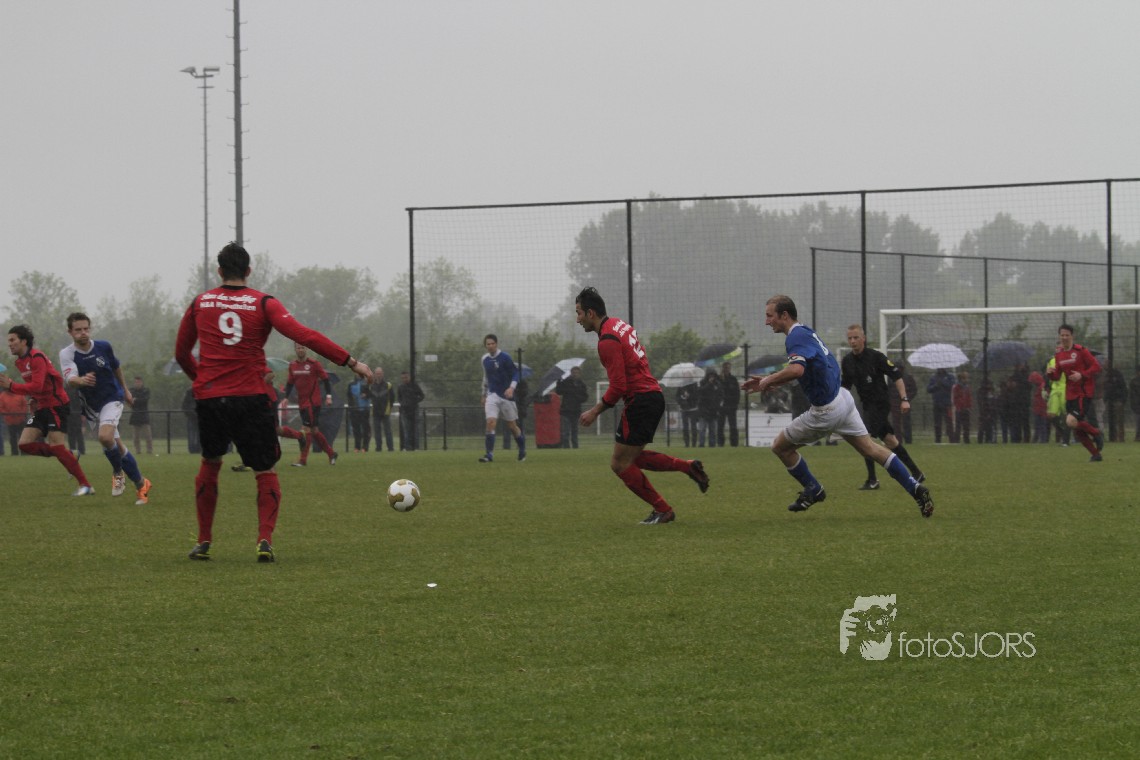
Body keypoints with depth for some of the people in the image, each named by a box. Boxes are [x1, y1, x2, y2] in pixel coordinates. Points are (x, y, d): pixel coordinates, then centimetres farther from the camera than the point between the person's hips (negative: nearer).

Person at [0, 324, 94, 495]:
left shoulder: (36, 358, -17)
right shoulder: (19, 362, 12)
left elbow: (37, 386, -26)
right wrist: (32, 401, 5)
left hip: (56, 405, -9)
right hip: (41, 408, 9)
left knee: (56, 446, -15)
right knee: (25, 444, -4)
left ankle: (85, 485, -10)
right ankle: (68, 457, 9)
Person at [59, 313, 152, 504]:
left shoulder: (103, 347, -8)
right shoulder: (67, 354, -12)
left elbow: (117, 368, 12)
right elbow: (69, 380, -29)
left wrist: (125, 390, 21)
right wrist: (81, 380, -51)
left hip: (112, 398, -2)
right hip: (91, 405, 2)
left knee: (105, 436, -25)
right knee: (117, 445, 6)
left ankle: (118, 472, -1)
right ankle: (140, 484, 21)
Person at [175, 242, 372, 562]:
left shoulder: (199, 304, 7)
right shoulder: (263, 304, -1)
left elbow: (181, 353, 15)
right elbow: (303, 336, -12)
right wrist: (350, 362, -11)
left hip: (209, 398, 2)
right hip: (252, 399, -2)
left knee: (210, 464, 23)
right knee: (266, 472, 9)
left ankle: (203, 542, 21)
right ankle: (265, 540, -10)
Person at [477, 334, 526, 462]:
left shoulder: (505, 357, -8)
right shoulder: (484, 359, 8)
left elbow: (515, 373, -10)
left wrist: (512, 387, -26)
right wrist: (484, 395, 25)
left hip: (506, 395, -3)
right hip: (492, 395, 3)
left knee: (512, 426, 7)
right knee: (491, 422, -16)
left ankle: (522, 451, 29)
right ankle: (489, 454, -17)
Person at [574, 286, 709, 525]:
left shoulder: (607, 340, -17)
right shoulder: (620, 325, 13)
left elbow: (618, 387, -20)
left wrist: (595, 411, -10)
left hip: (640, 402, -10)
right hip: (654, 395, 10)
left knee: (620, 464, -1)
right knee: (633, 458, 18)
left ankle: (662, 510, 3)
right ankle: (689, 467, 9)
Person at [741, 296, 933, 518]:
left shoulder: (796, 337, -19)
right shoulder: (805, 331, 11)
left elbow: (796, 370, -38)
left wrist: (769, 380, -21)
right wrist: (768, 381, 20)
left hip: (826, 411, -9)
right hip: (842, 398, 9)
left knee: (781, 446, 8)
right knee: (870, 448, 12)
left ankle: (812, 490, 21)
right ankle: (915, 488, 6)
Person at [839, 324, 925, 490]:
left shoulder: (876, 357, -14)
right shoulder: (847, 361, 5)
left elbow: (896, 375, -13)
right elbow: (845, 386, 16)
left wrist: (904, 399, -20)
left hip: (880, 404, -7)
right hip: (867, 406, 7)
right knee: (890, 441, 13)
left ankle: (872, 481, -10)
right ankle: (916, 473, 25)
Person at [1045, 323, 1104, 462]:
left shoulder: (1081, 351, -9)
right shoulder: (1058, 354, 10)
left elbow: (1096, 367, -9)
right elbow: (1057, 376, 16)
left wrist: (1082, 375, -21)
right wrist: (1051, 373, -7)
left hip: (1084, 394, -7)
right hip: (1070, 395, 7)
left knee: (1072, 422, -22)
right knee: (1077, 431, 5)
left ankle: (1096, 433, 2)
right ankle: (1096, 454, 19)